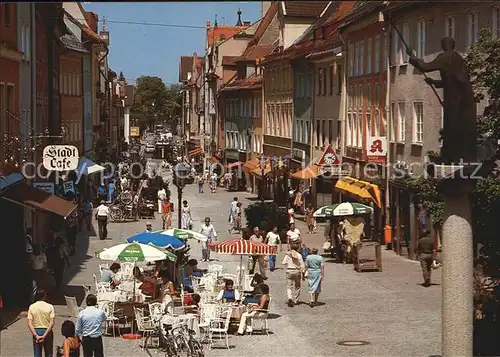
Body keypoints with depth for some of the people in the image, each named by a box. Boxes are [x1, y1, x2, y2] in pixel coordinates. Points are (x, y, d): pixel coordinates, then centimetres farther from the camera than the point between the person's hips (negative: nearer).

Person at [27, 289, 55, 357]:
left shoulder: (32, 307, -2)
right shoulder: (50, 307, -7)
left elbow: (29, 324, -10)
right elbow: (52, 323, -16)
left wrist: (36, 335, -14)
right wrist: (44, 335, -18)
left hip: (36, 331, 1)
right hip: (47, 332, -1)